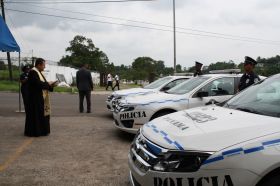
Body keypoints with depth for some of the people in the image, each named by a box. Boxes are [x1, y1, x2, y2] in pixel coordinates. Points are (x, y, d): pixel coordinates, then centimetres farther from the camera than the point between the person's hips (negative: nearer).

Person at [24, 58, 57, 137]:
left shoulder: (39, 72, 15)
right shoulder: (33, 72, -15)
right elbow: (38, 83, -25)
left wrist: (51, 85, 0)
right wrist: (48, 84, -12)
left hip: (40, 98, 10)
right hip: (35, 98, -10)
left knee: (41, 114, 12)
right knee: (35, 115, -3)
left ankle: (40, 130, 20)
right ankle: (33, 131, 7)